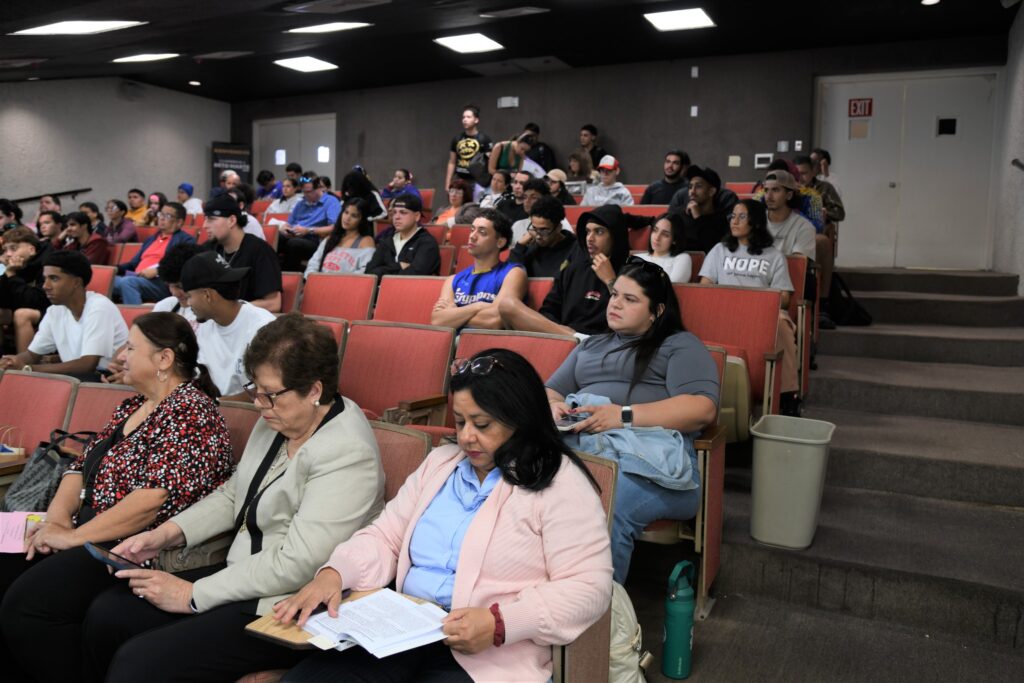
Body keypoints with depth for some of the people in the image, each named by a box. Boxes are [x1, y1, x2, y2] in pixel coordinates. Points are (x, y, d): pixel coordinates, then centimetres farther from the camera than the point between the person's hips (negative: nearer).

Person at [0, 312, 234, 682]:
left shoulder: (191, 413, -15)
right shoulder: (131, 406, 15)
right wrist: (57, 516, -3)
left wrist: (72, 536, -17)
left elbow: (154, 498, -23)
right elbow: (83, 465, 16)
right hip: (85, 528, 9)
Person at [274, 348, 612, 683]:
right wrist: (334, 573, -6)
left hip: (489, 655, -5)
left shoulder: (560, 483, -6)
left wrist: (499, 624, -22)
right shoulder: (440, 463, 14)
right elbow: (385, 538, 14)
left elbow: (588, 588, -11)